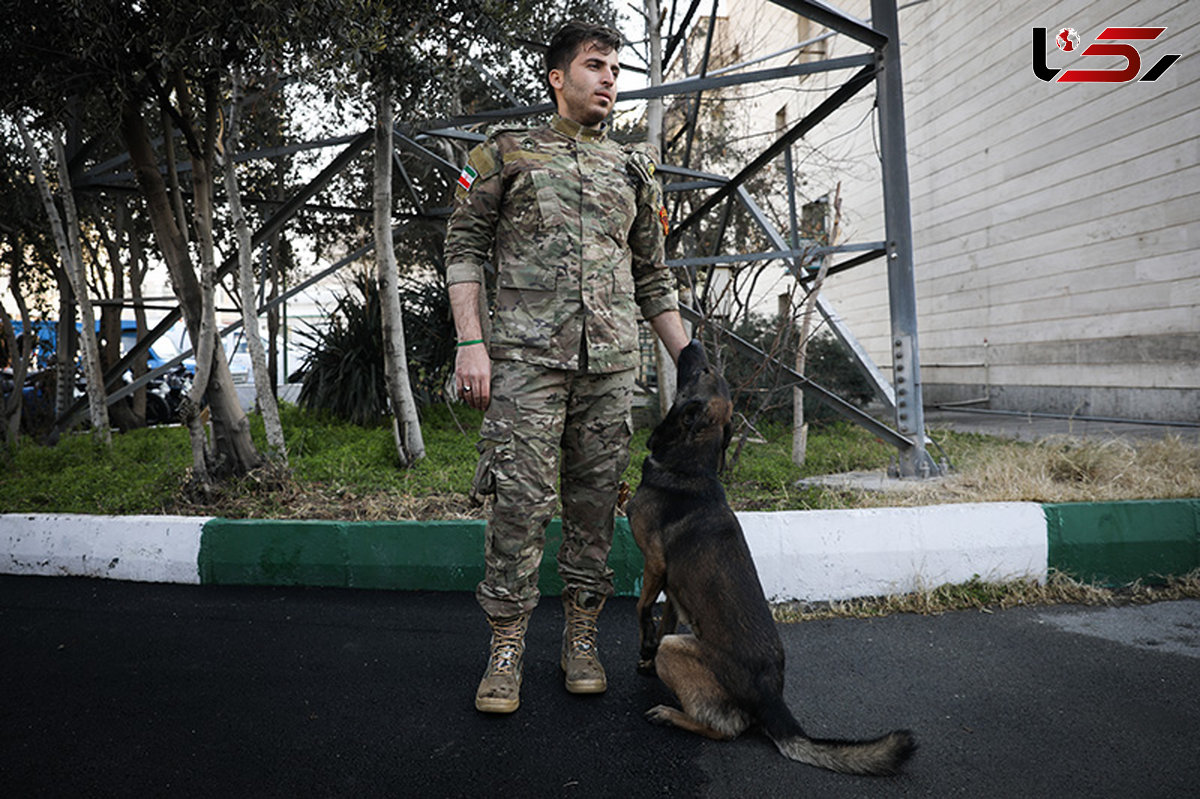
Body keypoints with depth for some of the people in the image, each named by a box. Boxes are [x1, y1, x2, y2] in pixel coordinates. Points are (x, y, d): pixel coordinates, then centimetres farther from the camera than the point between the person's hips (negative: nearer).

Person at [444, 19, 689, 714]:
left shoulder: (634, 169, 19)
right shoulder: (506, 153, 10)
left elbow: (654, 276, 19)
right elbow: (465, 247, 5)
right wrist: (471, 343, -8)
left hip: (612, 361, 3)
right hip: (527, 352, -3)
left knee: (596, 500, 5)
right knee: (521, 500, -6)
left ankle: (582, 639, 19)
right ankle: (507, 647, 8)